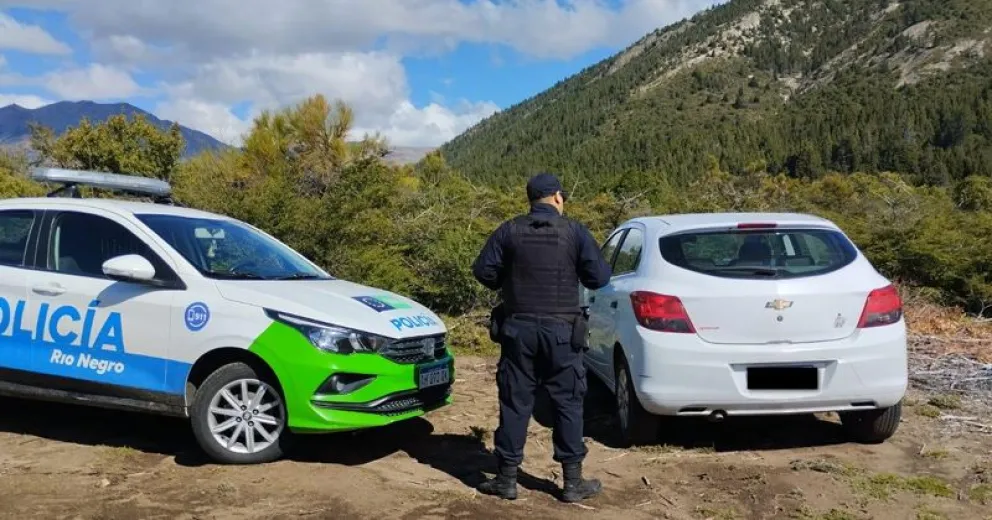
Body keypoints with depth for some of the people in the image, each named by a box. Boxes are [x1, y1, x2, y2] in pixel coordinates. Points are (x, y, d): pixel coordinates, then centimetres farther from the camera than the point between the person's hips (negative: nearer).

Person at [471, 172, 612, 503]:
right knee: (568, 404, 8)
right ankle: (573, 481, 13)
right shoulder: (575, 232, -3)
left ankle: (506, 479, 13)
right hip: (562, 331, -1)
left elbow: (483, 271, -1)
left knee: (515, 403, 7)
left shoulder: (509, 231, -1)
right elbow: (599, 278, -3)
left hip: (518, 329, 1)